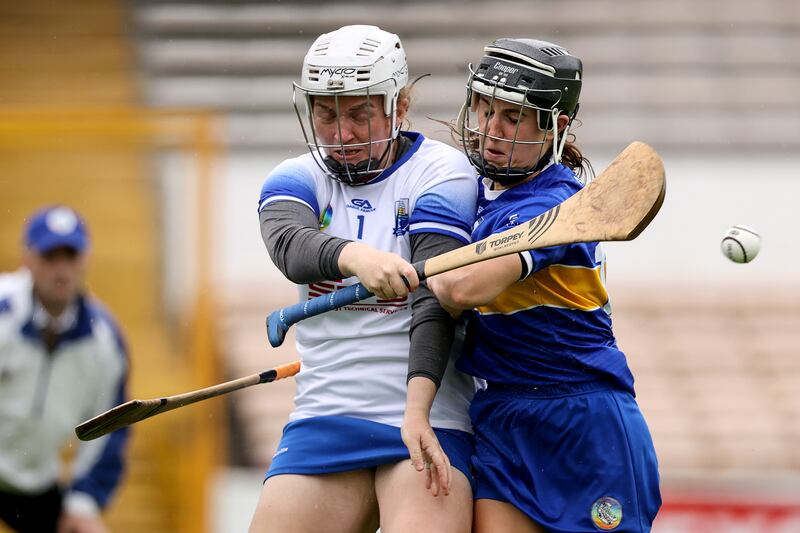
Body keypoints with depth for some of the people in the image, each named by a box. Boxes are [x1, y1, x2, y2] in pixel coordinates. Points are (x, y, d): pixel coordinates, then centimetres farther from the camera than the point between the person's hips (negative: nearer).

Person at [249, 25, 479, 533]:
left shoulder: (442, 172, -3)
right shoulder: (298, 179, 8)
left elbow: (434, 298, -15)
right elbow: (290, 247, -16)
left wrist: (420, 407, -29)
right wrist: (353, 256, -39)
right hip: (323, 423, 4)